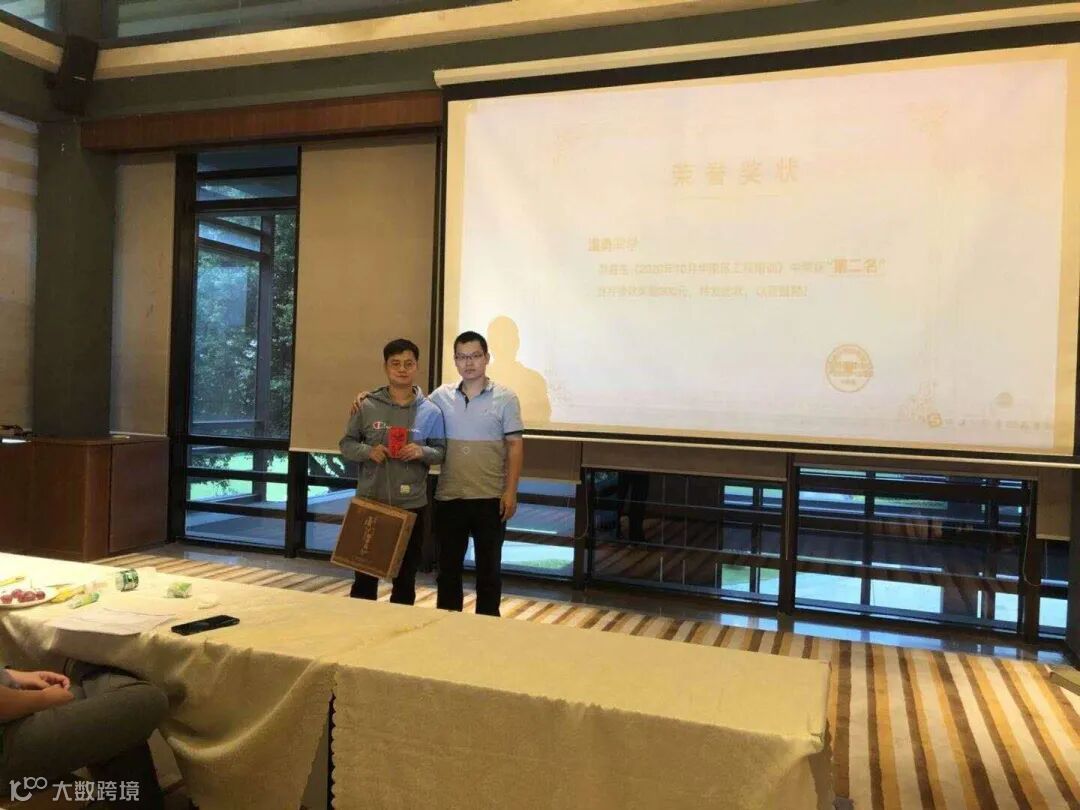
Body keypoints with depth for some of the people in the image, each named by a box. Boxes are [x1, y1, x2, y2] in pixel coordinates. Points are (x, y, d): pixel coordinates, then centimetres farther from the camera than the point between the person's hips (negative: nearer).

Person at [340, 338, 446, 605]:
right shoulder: (367, 406, -1)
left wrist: (422, 452, -16)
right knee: (365, 574, 10)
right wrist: (368, 451, -14)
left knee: (406, 577, 11)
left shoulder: (430, 411, 0)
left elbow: (441, 451, 5)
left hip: (412, 505, 1)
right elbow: (346, 443, 5)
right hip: (370, 502, 0)